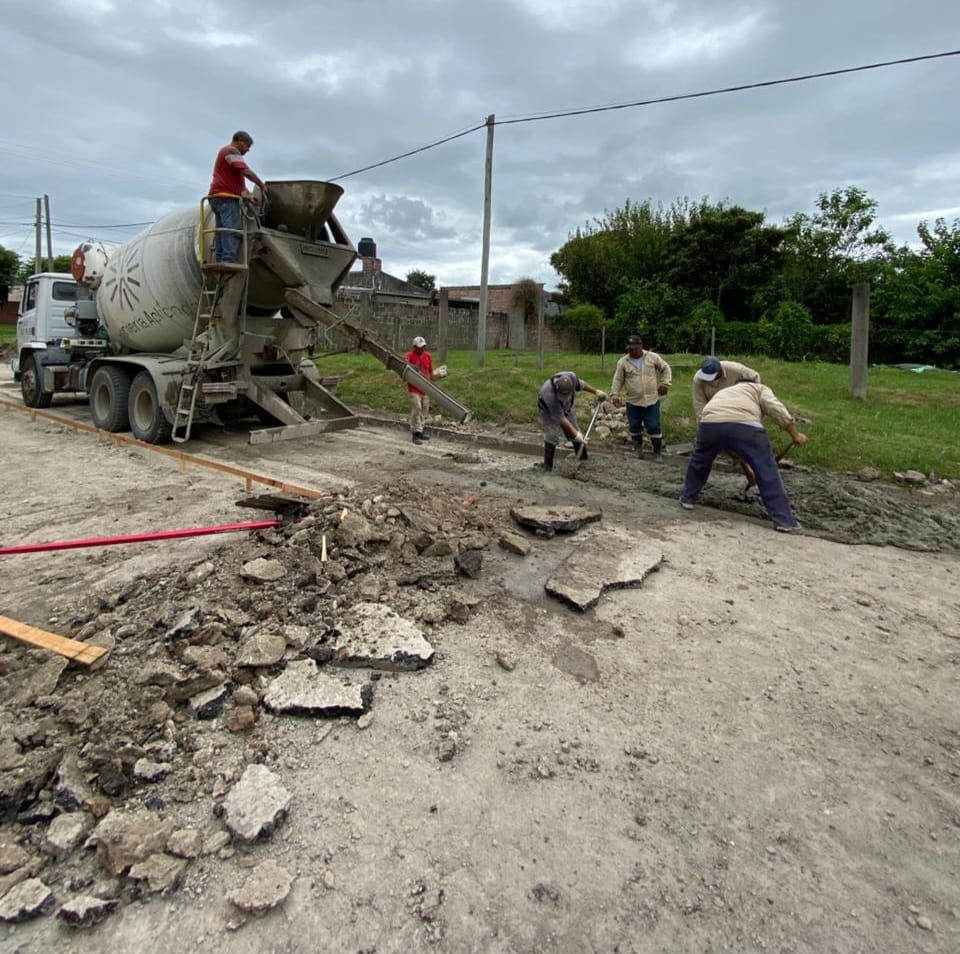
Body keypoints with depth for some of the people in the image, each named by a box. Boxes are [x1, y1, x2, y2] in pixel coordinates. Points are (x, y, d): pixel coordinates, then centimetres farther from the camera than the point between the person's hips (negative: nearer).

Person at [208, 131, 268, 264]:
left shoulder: (226, 152, 29)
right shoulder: (231, 151, -5)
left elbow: (237, 179, 25)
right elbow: (247, 172, -16)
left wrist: (248, 194, 15)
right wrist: (262, 185, -6)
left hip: (218, 197, 11)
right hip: (226, 197, -11)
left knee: (222, 231, 6)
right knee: (232, 230, -18)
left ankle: (220, 261, 2)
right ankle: (229, 261, -27)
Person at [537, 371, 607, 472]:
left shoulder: (571, 377, -30)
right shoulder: (549, 394, -43)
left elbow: (580, 384, -3)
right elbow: (561, 418, -37)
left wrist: (596, 392, 6)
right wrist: (575, 433, -35)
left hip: (565, 408, 5)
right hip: (548, 411, -5)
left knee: (578, 436, 2)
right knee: (552, 437, -21)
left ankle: (585, 462, 17)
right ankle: (547, 469, -12)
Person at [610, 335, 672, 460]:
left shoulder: (653, 357, -3)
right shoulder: (623, 362, -4)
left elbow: (665, 369, 10)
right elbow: (617, 380, 1)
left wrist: (665, 383, 1)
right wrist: (615, 395, -8)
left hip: (652, 400, -1)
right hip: (633, 402, 1)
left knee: (654, 427, 1)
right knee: (635, 427, 11)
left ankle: (658, 452, 13)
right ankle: (638, 447, 34)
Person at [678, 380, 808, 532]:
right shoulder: (759, 388, 30)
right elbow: (776, 408, 8)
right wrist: (795, 434, 14)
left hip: (710, 423, 4)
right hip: (745, 425, -3)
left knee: (699, 461, 29)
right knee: (767, 471, 8)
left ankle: (687, 498, 40)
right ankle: (784, 520, 11)